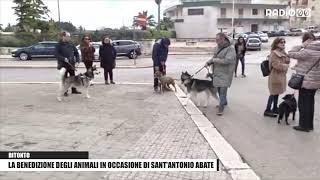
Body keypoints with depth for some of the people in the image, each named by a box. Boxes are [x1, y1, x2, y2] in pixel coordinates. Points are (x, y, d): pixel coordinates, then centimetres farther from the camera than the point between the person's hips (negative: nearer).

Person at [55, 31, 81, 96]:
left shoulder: (71, 45, 7)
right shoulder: (59, 45, -6)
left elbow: (76, 53, 9)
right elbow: (56, 54, -12)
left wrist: (77, 61, -4)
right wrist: (64, 59, -24)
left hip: (71, 64, 4)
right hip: (63, 65, -4)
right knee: (64, 78, 4)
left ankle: (74, 90, 26)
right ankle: (65, 91, 16)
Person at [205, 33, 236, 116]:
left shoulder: (230, 48, -14)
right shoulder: (217, 47, 9)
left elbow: (227, 60, -26)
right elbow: (214, 57, 20)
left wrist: (215, 60, -19)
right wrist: (208, 62, 1)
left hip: (225, 73, -8)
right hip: (217, 72, 8)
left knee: (223, 90, -10)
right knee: (219, 89, 17)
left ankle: (221, 108, -6)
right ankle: (224, 102, 36)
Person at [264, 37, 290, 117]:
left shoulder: (283, 53, 12)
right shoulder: (274, 53, -16)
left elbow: (288, 61, 15)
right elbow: (277, 65, -22)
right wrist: (286, 66, -7)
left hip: (282, 75, 9)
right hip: (275, 76, -9)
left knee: (277, 93, 16)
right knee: (273, 93, -4)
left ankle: (275, 108, 27)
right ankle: (267, 110, 3)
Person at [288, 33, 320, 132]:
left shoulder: (307, 51, -20)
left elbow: (291, 54, -19)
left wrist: (301, 46, -11)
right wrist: (298, 66, 11)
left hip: (306, 82, -8)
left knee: (303, 104, 3)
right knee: (310, 103, 17)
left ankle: (304, 125, 12)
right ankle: (310, 125, 27)